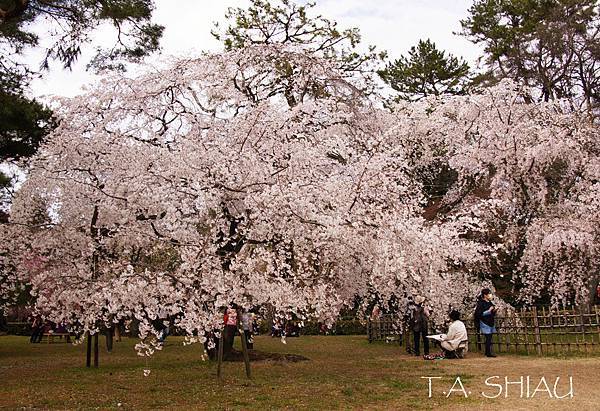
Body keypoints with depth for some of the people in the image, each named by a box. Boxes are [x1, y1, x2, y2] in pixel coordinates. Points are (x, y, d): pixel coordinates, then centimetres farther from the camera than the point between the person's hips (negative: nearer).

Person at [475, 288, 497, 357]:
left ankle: (487, 352, 17)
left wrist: (494, 311, 2)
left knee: (489, 338, 9)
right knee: (488, 338, -10)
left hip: (491, 323, 8)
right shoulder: (481, 303, -11)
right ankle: (488, 353, -6)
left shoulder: (490, 303, 13)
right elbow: (479, 314, -18)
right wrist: (489, 311, -19)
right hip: (485, 323, -8)